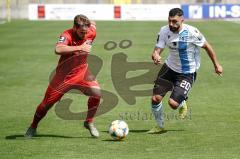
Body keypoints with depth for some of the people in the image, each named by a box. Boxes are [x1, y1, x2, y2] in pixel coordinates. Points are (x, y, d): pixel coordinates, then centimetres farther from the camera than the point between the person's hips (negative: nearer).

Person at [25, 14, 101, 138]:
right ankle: (33, 127, 29)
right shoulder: (67, 35, -28)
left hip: (82, 73, 3)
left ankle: (89, 123, 0)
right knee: (48, 102, 5)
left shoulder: (91, 33, -13)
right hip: (64, 75, -3)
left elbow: (92, 23, 13)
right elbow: (58, 49, -49)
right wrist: (79, 47, -50)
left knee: (96, 93, -21)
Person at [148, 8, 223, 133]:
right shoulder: (164, 31, -10)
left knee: (173, 103, -16)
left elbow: (206, 46, -8)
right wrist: (155, 56, -35)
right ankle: (160, 126, 21)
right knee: (156, 98, -5)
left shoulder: (191, 32, -22)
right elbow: (157, 50, -10)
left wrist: (216, 65, 0)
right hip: (170, 67, 4)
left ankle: (182, 104, 24)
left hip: (187, 73, -4)